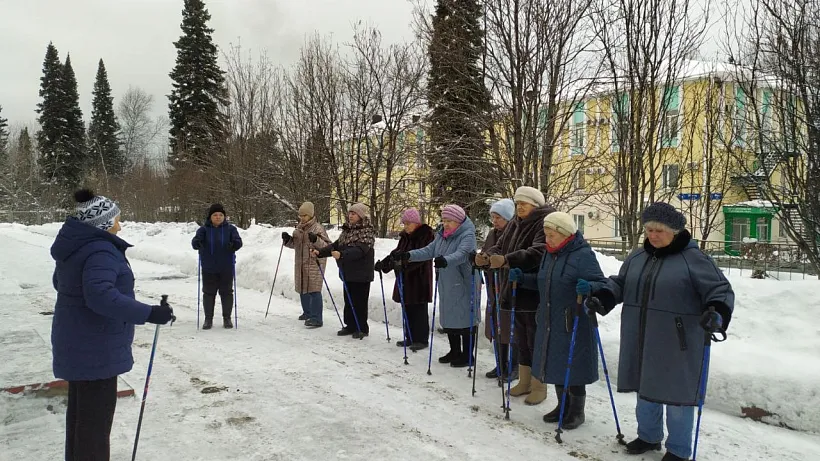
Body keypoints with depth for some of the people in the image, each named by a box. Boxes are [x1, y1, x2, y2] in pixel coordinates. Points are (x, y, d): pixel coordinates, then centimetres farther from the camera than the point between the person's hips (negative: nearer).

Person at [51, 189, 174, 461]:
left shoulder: (76, 246, 8)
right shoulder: (99, 251, -24)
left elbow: (61, 282, 23)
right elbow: (101, 295, -36)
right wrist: (148, 313, -36)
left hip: (78, 342, 11)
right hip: (95, 347, -11)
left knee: (81, 410, 24)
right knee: (96, 416, -1)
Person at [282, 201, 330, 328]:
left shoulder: (318, 228, -10)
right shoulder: (298, 228, 12)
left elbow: (327, 246, -18)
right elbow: (294, 244, 25)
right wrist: (287, 239, 5)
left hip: (314, 263, -8)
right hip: (300, 264, 8)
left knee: (314, 290, -12)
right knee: (302, 289, 16)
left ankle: (316, 318, -11)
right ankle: (307, 313, 32)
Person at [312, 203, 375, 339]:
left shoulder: (367, 232, -11)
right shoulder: (347, 230, 13)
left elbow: (360, 250, -26)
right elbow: (336, 245, 11)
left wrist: (342, 254, -40)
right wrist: (320, 252, -3)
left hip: (361, 274, -7)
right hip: (347, 273, 8)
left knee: (359, 302, 0)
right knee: (348, 301, 14)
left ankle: (362, 328, 12)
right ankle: (351, 326, 25)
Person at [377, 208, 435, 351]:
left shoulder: (426, 235, -12)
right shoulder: (405, 236, 12)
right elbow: (397, 252, 13)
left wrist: (404, 264, -33)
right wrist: (384, 263, 0)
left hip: (419, 279, -7)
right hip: (405, 279, 7)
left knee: (419, 309, -1)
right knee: (408, 308, 12)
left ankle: (421, 339, 9)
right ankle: (410, 337, 22)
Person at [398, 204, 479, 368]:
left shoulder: (467, 235, -13)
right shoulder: (442, 235, 13)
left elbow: (461, 254, -30)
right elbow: (429, 251, 9)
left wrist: (446, 261, -48)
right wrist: (409, 255, -4)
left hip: (463, 286, -8)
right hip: (446, 286, 8)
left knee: (465, 320, -1)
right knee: (449, 319, 15)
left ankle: (467, 355, 12)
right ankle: (454, 352, 31)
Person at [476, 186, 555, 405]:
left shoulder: (545, 223, -14)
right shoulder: (514, 224, 12)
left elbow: (538, 253, -29)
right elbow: (500, 247, 9)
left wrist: (506, 260, -39)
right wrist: (487, 257, -14)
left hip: (536, 294, -8)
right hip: (516, 291, 8)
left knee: (536, 341, 3)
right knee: (521, 339, 18)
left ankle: (539, 387, 18)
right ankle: (524, 381, 32)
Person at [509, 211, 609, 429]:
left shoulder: (583, 255, -14)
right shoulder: (550, 254, 10)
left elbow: (601, 284, -18)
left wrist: (589, 288, -39)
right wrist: (522, 278, 4)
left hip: (574, 324, -7)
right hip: (549, 322, 8)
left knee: (573, 367, 4)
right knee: (556, 365, 16)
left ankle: (577, 411, 22)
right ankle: (562, 405, 34)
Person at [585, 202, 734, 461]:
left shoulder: (692, 258, -11)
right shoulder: (637, 257, 7)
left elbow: (720, 289, -13)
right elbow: (620, 283, 16)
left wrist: (717, 314, -32)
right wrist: (602, 298, -2)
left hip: (677, 344, -6)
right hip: (641, 341, 6)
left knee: (676, 394, 6)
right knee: (645, 389, 19)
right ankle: (649, 436, 40)